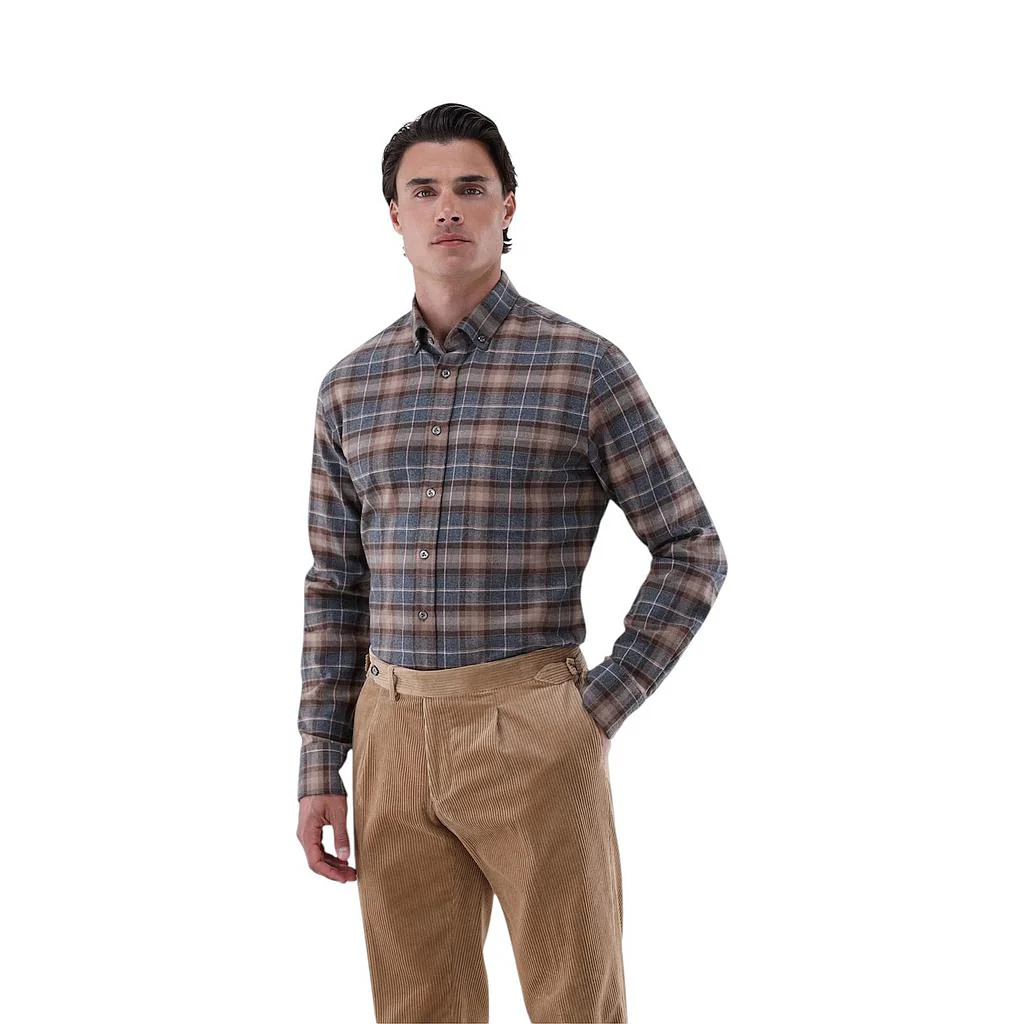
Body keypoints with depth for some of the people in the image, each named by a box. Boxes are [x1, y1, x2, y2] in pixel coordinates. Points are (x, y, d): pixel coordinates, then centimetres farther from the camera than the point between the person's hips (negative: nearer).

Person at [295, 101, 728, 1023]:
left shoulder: (585, 367, -4)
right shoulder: (352, 385, 9)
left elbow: (693, 552, -1)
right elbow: (335, 586, 13)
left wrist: (601, 708, -7)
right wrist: (321, 767, 9)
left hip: (532, 731, -4)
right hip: (392, 735, 4)